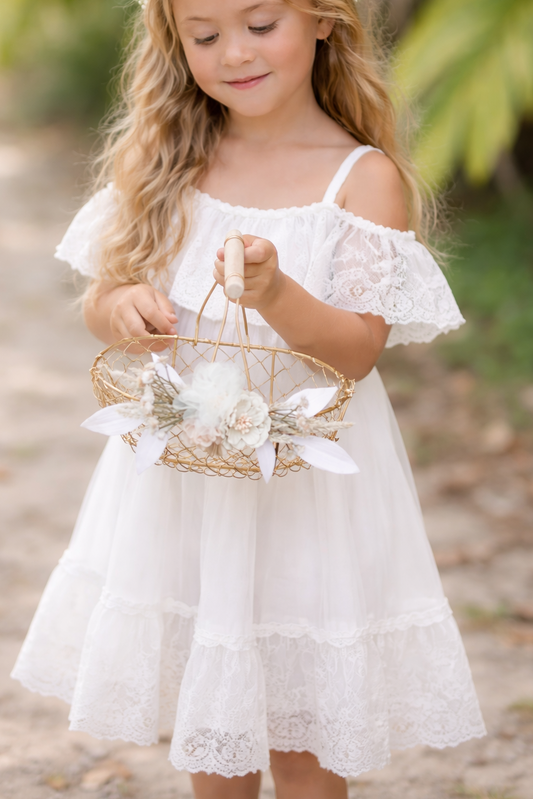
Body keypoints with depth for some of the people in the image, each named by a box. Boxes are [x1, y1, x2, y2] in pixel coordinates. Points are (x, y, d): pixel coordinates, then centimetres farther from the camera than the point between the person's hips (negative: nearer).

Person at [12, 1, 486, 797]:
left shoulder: (364, 178, -9)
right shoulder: (169, 162, 3)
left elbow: (358, 350, -14)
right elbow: (99, 304, 7)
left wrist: (275, 294, -32)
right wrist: (124, 307, -17)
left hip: (306, 482, -3)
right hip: (181, 471, 3)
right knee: (209, 730, 15)